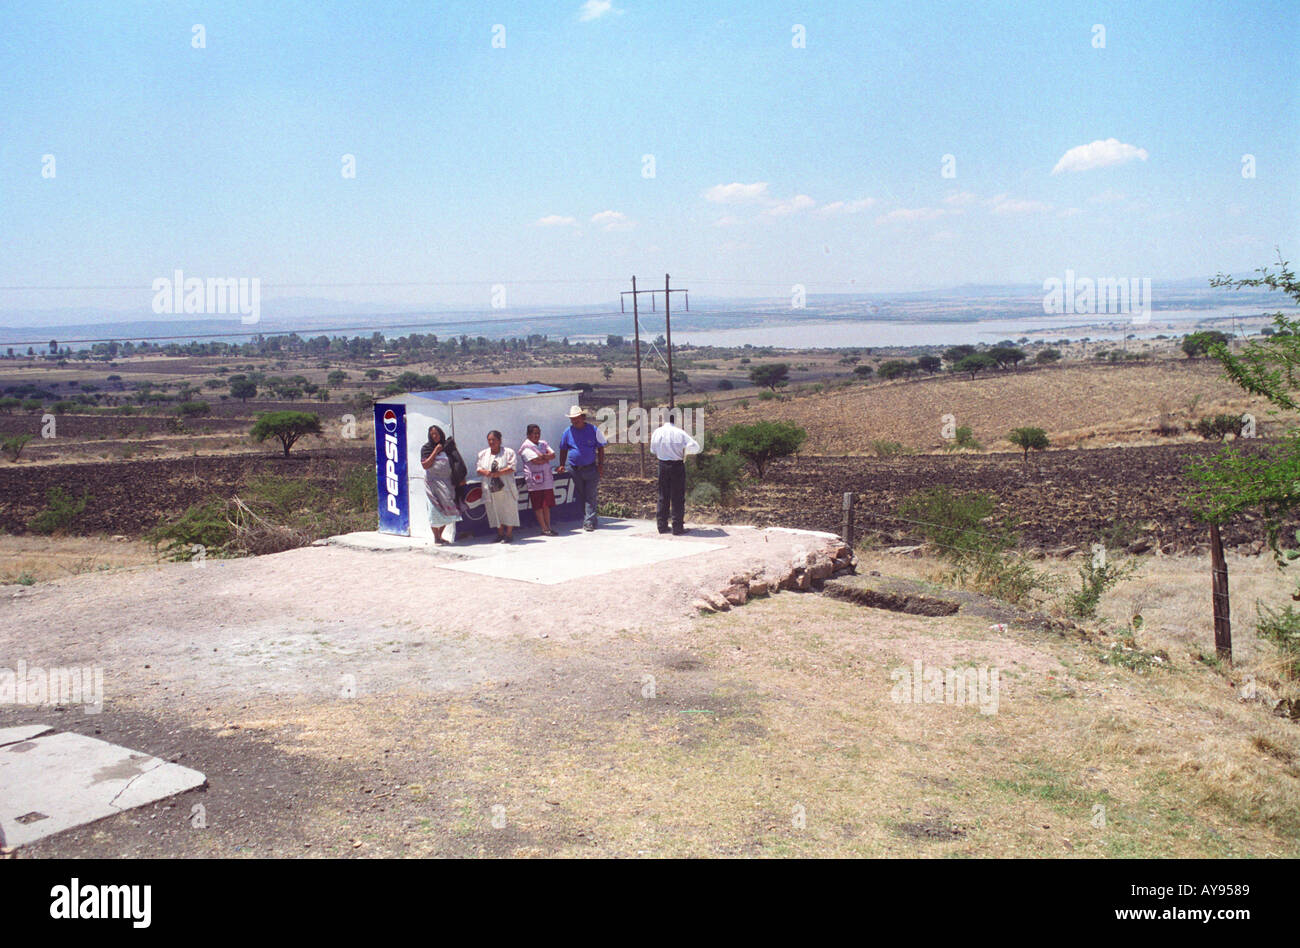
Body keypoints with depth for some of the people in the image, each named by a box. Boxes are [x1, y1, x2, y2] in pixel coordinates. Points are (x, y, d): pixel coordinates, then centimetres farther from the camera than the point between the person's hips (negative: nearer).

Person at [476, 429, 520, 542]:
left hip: (506, 487, -4)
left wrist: (499, 473, -21)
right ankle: (500, 533, 18)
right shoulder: (483, 454, 12)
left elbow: (512, 467, -9)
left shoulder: (508, 452, -1)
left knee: (508, 510, -2)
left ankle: (509, 534, 7)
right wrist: (485, 472, -14)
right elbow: (479, 469, 10)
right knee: (495, 511, 7)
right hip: (490, 488, 4)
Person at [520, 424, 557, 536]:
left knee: (547, 504, 7)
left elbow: (553, 455, 4)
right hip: (534, 480, -6)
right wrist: (548, 458, -1)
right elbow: (536, 461, -17)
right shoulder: (526, 447, -6)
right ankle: (544, 528, 3)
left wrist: (543, 457, -13)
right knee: (538, 506, -2)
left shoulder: (543, 444, 17)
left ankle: (548, 526, 12)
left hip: (547, 479, 6)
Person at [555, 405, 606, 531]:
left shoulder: (593, 430, -1)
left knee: (590, 497, -8)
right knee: (580, 497, 9)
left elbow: (600, 448, 3)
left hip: (591, 469, -3)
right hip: (575, 469, 3)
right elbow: (563, 450, 13)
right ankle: (585, 519, 19)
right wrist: (562, 465, 4)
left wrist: (601, 465, -4)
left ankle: (589, 522, -9)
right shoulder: (567, 432, 4)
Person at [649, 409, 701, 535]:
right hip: (677, 465, -3)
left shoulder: (657, 432, -3)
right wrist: (685, 451, 9)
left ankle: (662, 526, 17)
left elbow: (653, 450, 7)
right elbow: (696, 447, -10)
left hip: (662, 465, 3)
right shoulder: (679, 433, -13)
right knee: (678, 497, 3)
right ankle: (677, 527, 3)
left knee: (663, 496, 13)